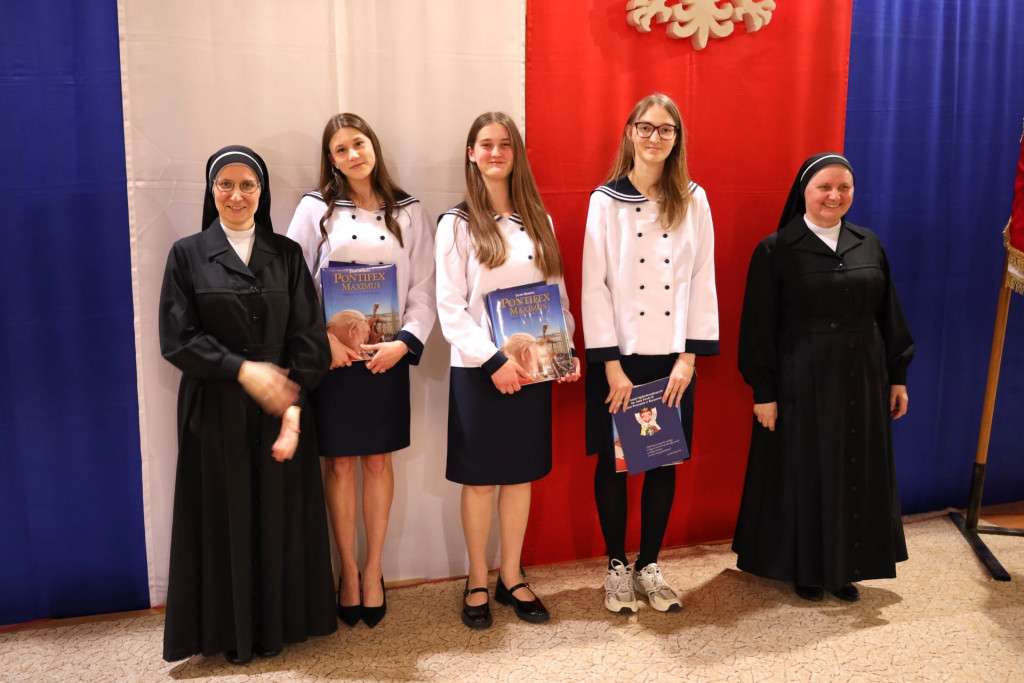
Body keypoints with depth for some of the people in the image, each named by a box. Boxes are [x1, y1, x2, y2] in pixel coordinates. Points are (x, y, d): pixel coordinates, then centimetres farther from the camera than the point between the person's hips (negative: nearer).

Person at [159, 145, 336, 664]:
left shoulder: (286, 254, 5)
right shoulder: (187, 255, 2)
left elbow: (309, 337, -1)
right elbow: (177, 339, -5)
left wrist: (293, 406, -12)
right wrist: (243, 369, -15)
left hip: (279, 407, 1)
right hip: (216, 412, -1)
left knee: (280, 518, 7)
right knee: (226, 518, 7)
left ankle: (277, 624, 24)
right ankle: (230, 631, 23)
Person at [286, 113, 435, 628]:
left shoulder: (409, 212, 7)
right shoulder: (316, 209, 3)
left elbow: (423, 290, 3)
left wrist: (405, 343, -11)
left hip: (387, 356, 1)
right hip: (332, 354, -1)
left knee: (379, 462, 8)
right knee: (340, 465, 6)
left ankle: (373, 570, 22)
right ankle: (348, 571, 21)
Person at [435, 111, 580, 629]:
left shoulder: (538, 221, 10)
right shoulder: (457, 224, -3)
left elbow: (558, 292, 12)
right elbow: (450, 308, -9)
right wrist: (493, 360, -17)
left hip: (532, 368, 4)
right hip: (478, 370, -4)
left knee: (521, 474, 11)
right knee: (479, 479, 5)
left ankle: (511, 576, 26)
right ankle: (477, 582, 21)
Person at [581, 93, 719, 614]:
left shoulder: (693, 201, 4)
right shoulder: (606, 200, -3)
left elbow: (702, 279, 3)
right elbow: (594, 285, -6)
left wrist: (689, 357, -5)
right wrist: (611, 365, -11)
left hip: (673, 357, 2)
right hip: (619, 356, -2)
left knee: (665, 462, 9)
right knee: (613, 461, 7)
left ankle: (649, 565, 26)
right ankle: (616, 566, 24)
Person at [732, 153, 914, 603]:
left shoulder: (868, 245, 6)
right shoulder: (776, 250, -7)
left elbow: (889, 315, 11)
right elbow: (758, 326, -9)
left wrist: (897, 375, 10)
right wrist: (763, 392, -11)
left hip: (860, 382, 4)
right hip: (802, 383, -4)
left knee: (855, 473, 11)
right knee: (802, 474, 6)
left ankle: (844, 566, 28)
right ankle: (804, 569, 23)